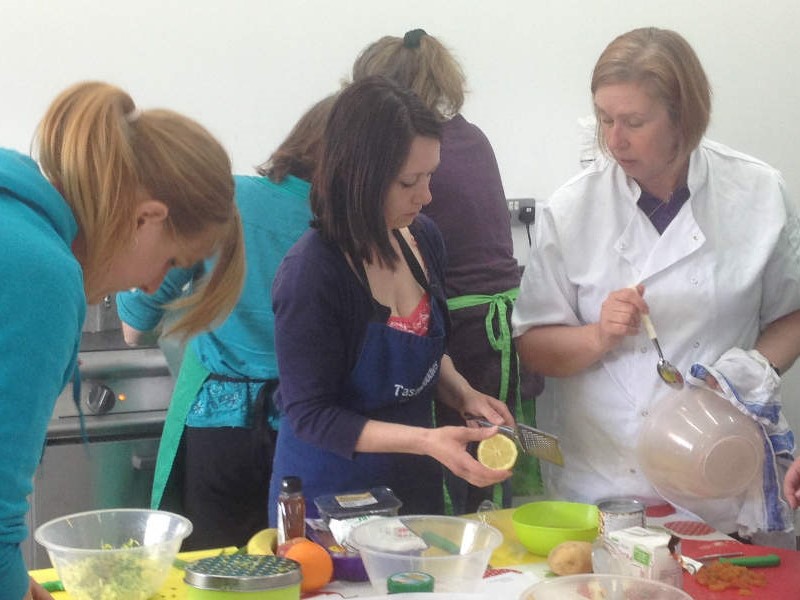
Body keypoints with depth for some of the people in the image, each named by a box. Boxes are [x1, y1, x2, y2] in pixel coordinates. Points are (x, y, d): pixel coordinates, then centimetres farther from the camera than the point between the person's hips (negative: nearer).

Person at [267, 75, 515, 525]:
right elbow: (310, 415, -21)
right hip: (333, 496, -6)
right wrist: (426, 440, -30)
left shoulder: (423, 239, -4)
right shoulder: (312, 273, -25)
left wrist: (463, 395, -6)